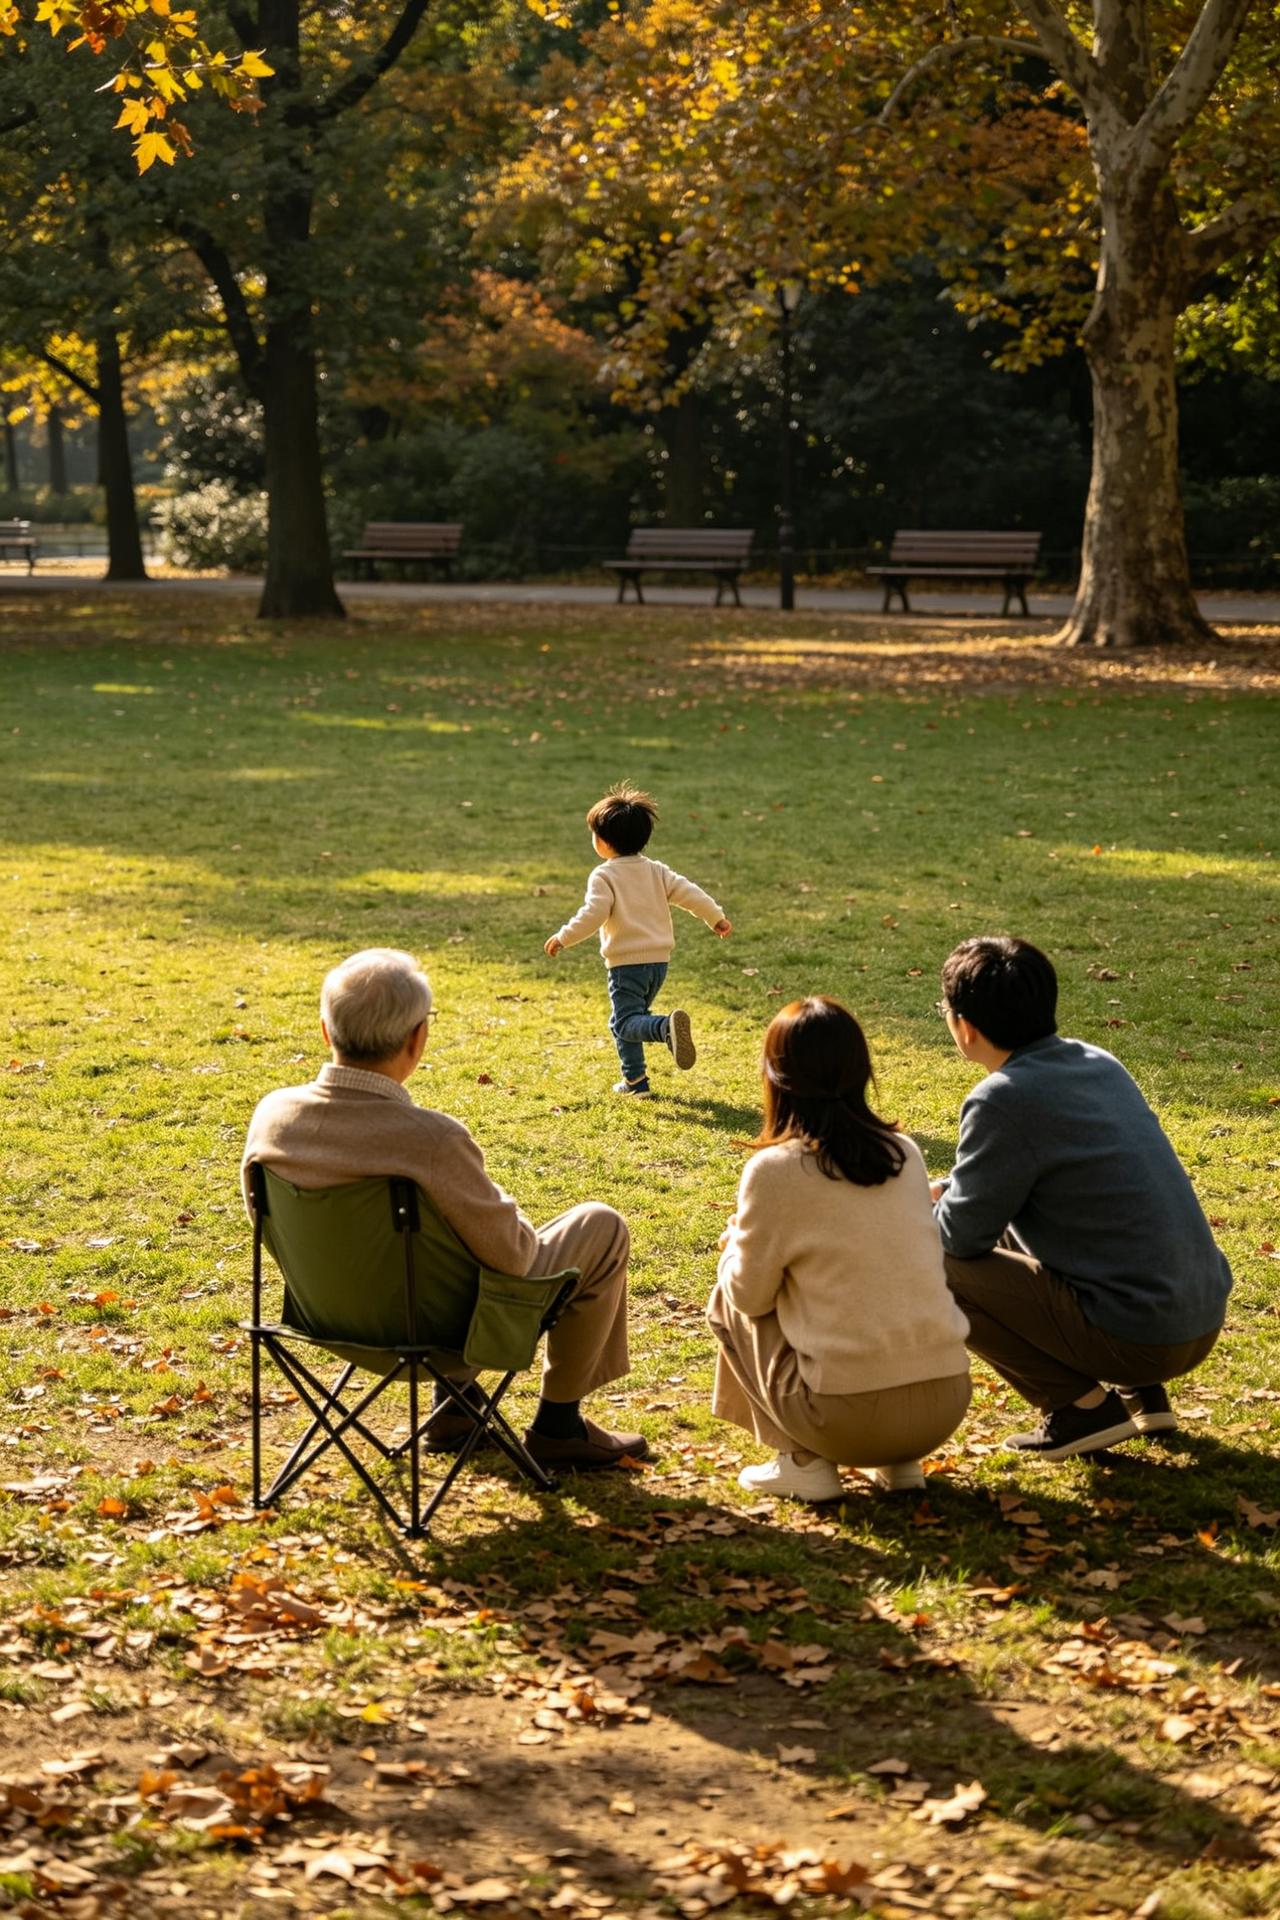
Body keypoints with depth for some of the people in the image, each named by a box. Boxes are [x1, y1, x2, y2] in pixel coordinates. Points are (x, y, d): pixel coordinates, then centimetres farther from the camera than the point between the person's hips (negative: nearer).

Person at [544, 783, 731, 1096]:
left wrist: (563, 938, -13)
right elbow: (688, 893, 6)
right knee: (621, 1022, 20)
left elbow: (593, 914, -21)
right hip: (659, 960, 7)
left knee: (626, 1023, -7)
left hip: (626, 963, -7)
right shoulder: (656, 871, 8)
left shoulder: (604, 876, -10)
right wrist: (716, 918, 18)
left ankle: (666, 1027, -36)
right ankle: (633, 1078, 16)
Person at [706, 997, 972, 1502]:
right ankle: (899, 1461, 19)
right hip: (946, 1406, 5)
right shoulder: (906, 1154, 7)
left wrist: (737, 1242, 22)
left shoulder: (774, 1170, -9)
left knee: (727, 1303, 18)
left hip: (852, 1417, -5)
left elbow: (750, 1294, 1)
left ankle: (804, 1462, 10)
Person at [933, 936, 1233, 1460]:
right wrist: (947, 1190, 22)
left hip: (1140, 1335, -8)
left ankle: (1085, 1406, -1)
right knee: (1015, 1234, 27)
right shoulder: (1097, 1063, 10)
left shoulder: (1004, 1099, -16)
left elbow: (964, 1235, -8)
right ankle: (1140, 1393, 17)